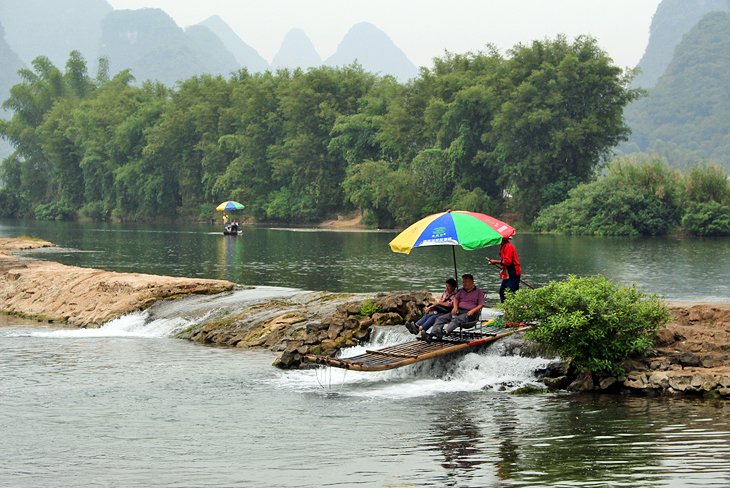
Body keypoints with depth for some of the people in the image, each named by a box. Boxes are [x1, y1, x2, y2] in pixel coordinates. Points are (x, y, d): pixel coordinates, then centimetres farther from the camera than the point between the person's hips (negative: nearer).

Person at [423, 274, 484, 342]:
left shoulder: (479, 291, 10)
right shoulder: (461, 290, 27)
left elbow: (481, 305, 1)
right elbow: (456, 298, 13)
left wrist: (473, 311, -16)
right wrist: (455, 307, -8)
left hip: (469, 313, -6)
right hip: (458, 311, 6)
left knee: (456, 320, -37)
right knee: (440, 318, -16)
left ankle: (444, 332, -65)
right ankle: (430, 334, -37)